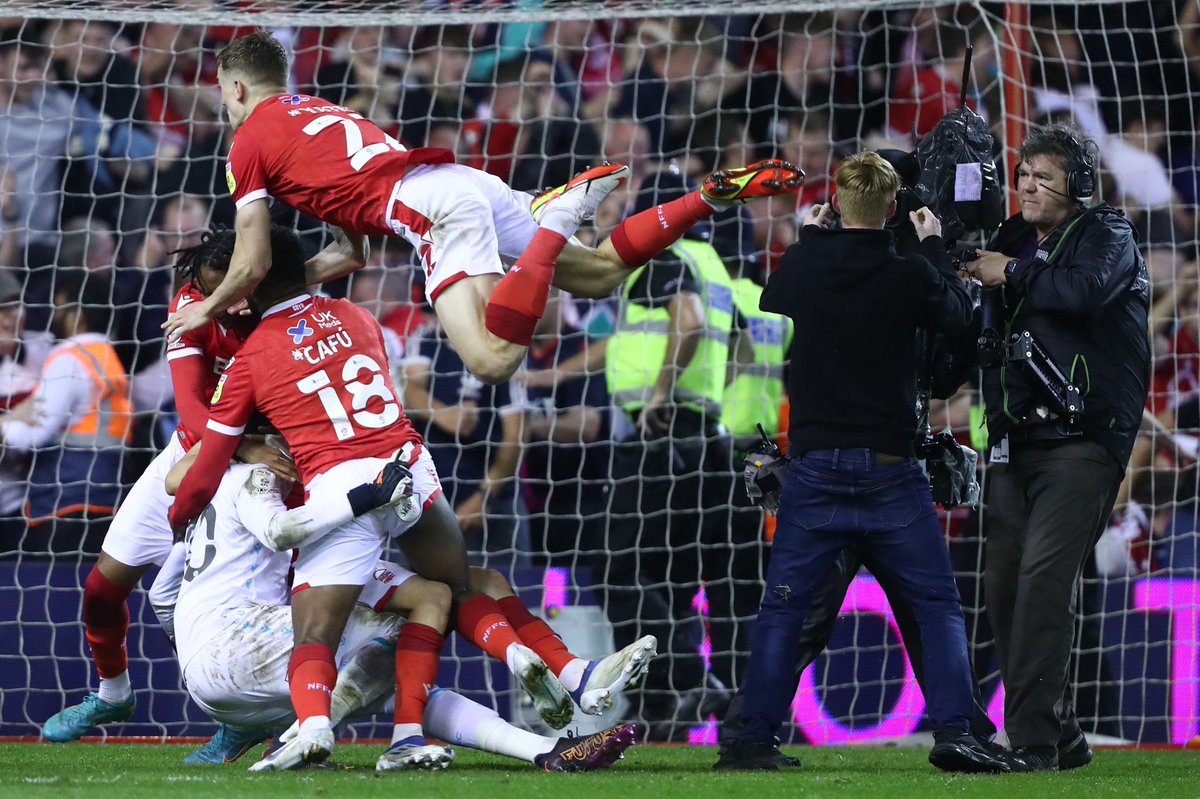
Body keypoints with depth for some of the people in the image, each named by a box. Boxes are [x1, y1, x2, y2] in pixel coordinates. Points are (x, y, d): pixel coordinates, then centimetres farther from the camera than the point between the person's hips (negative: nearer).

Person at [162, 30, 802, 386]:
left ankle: (556, 221, -30)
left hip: (424, 205, -8)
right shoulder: (324, 112, 31)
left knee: (492, 359, -23)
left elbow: (252, 267, 6)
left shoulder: (250, 143, 8)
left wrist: (205, 312, 23)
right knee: (599, 272, 15)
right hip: (466, 182, 8)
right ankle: (717, 193, 2)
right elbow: (360, 243, 35)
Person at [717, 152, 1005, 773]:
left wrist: (807, 238, 30)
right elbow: (958, 315, 10)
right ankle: (952, 731, -6)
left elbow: (769, 305, 20)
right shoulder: (908, 274, -10)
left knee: (783, 605, 7)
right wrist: (933, 247, 21)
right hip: (890, 466, -2)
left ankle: (754, 740, 3)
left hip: (815, 465, 2)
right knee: (937, 604, 6)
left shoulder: (800, 266, -2)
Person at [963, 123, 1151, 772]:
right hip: (1014, 438, 7)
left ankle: (1032, 742, -20)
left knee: (1043, 575, -18)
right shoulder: (1011, 240, 19)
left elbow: (1086, 290, -20)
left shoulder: (1107, 237, 2)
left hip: (1081, 437, -7)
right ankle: (1061, 738, 14)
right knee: (1004, 584, 3)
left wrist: (1013, 274, -9)